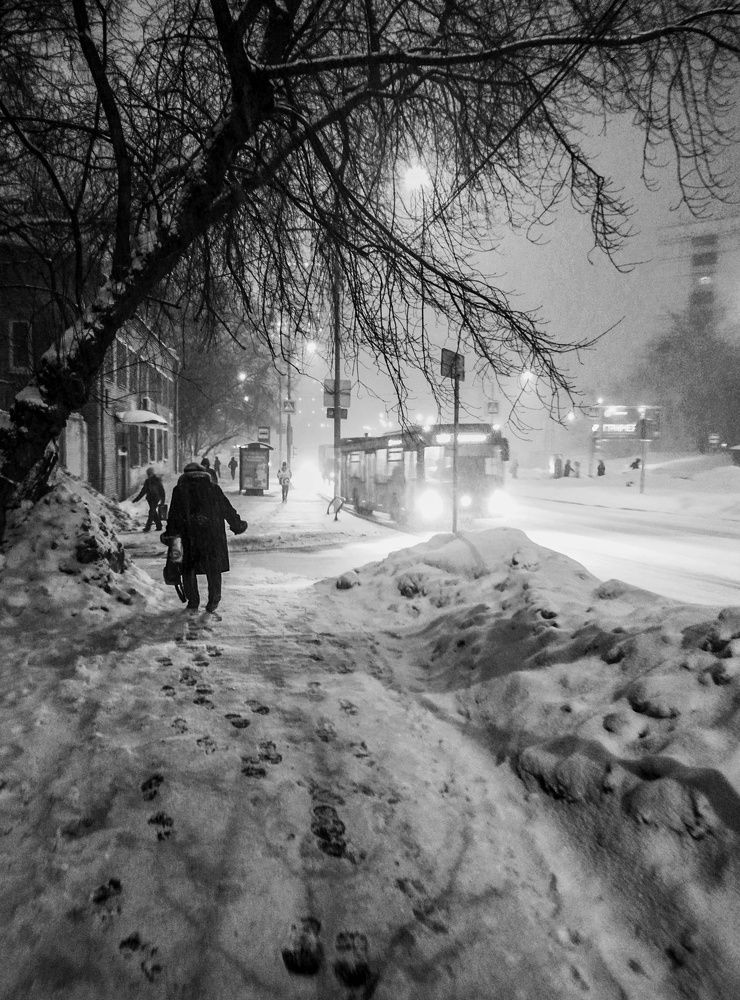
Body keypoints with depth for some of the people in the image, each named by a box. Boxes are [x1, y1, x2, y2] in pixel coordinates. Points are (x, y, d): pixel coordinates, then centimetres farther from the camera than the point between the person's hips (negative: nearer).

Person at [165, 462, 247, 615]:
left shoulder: (180, 490, 5)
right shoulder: (214, 488, 6)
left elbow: (174, 515, 3)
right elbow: (228, 510, 9)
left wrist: (170, 534, 12)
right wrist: (238, 525, 20)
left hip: (190, 538, 0)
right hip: (213, 537, 1)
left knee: (188, 569, 15)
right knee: (214, 570, 11)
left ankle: (193, 603, 16)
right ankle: (213, 603, 14)